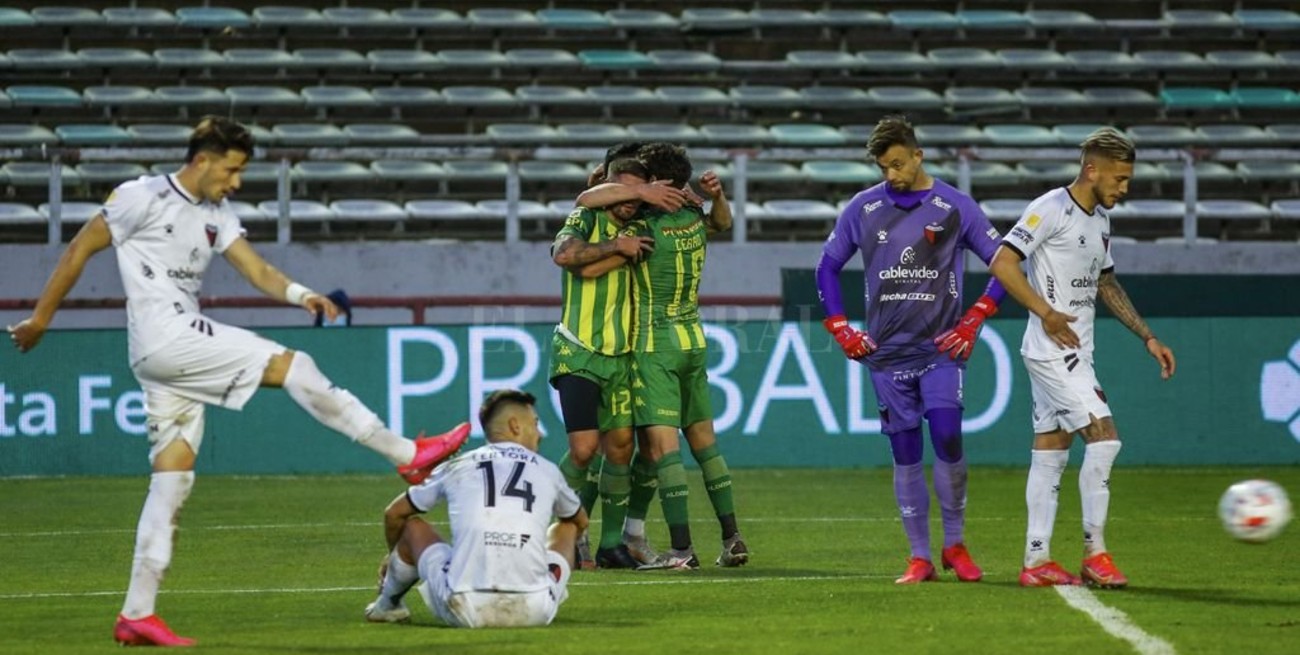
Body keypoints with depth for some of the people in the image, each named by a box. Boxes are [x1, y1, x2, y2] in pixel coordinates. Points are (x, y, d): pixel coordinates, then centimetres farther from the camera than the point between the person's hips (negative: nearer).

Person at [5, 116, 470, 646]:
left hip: (181, 353, 9)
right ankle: (407, 454, -13)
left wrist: (301, 294, -14)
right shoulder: (144, 198, -6)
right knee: (289, 365, -15)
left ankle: (137, 614, 5)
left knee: (172, 479, 4)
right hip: (163, 338, -9)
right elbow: (79, 250, -1)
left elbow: (257, 270, 6)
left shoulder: (216, 217, 16)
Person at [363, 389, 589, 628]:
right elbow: (580, 521, 40)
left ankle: (387, 605, 46)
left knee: (412, 525, 26)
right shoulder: (547, 471, 17)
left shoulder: (457, 467, 15)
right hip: (534, 614, 1)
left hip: (466, 613, 0)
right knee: (567, 527, 30)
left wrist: (394, 555, 51)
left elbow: (394, 513, 28)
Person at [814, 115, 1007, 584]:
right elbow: (827, 267, 17)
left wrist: (973, 320, -3)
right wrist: (840, 329, 8)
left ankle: (955, 545, 3)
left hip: (941, 350, -2)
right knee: (905, 454, 1)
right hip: (887, 353, 2)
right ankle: (920, 557, 7)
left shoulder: (954, 207, 0)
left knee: (947, 441, -14)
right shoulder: (862, 209, 7)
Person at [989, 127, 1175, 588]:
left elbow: (1106, 284, 26)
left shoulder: (1100, 220, 15)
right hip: (1052, 351, -9)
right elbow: (1002, 263, -19)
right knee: (1103, 437, -14)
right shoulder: (1051, 210, -13)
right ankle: (1095, 553, -9)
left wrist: (1148, 337, 21)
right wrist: (1046, 313, -24)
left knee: (1050, 452, 8)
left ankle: (1036, 561, 9)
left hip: (1074, 352, 9)